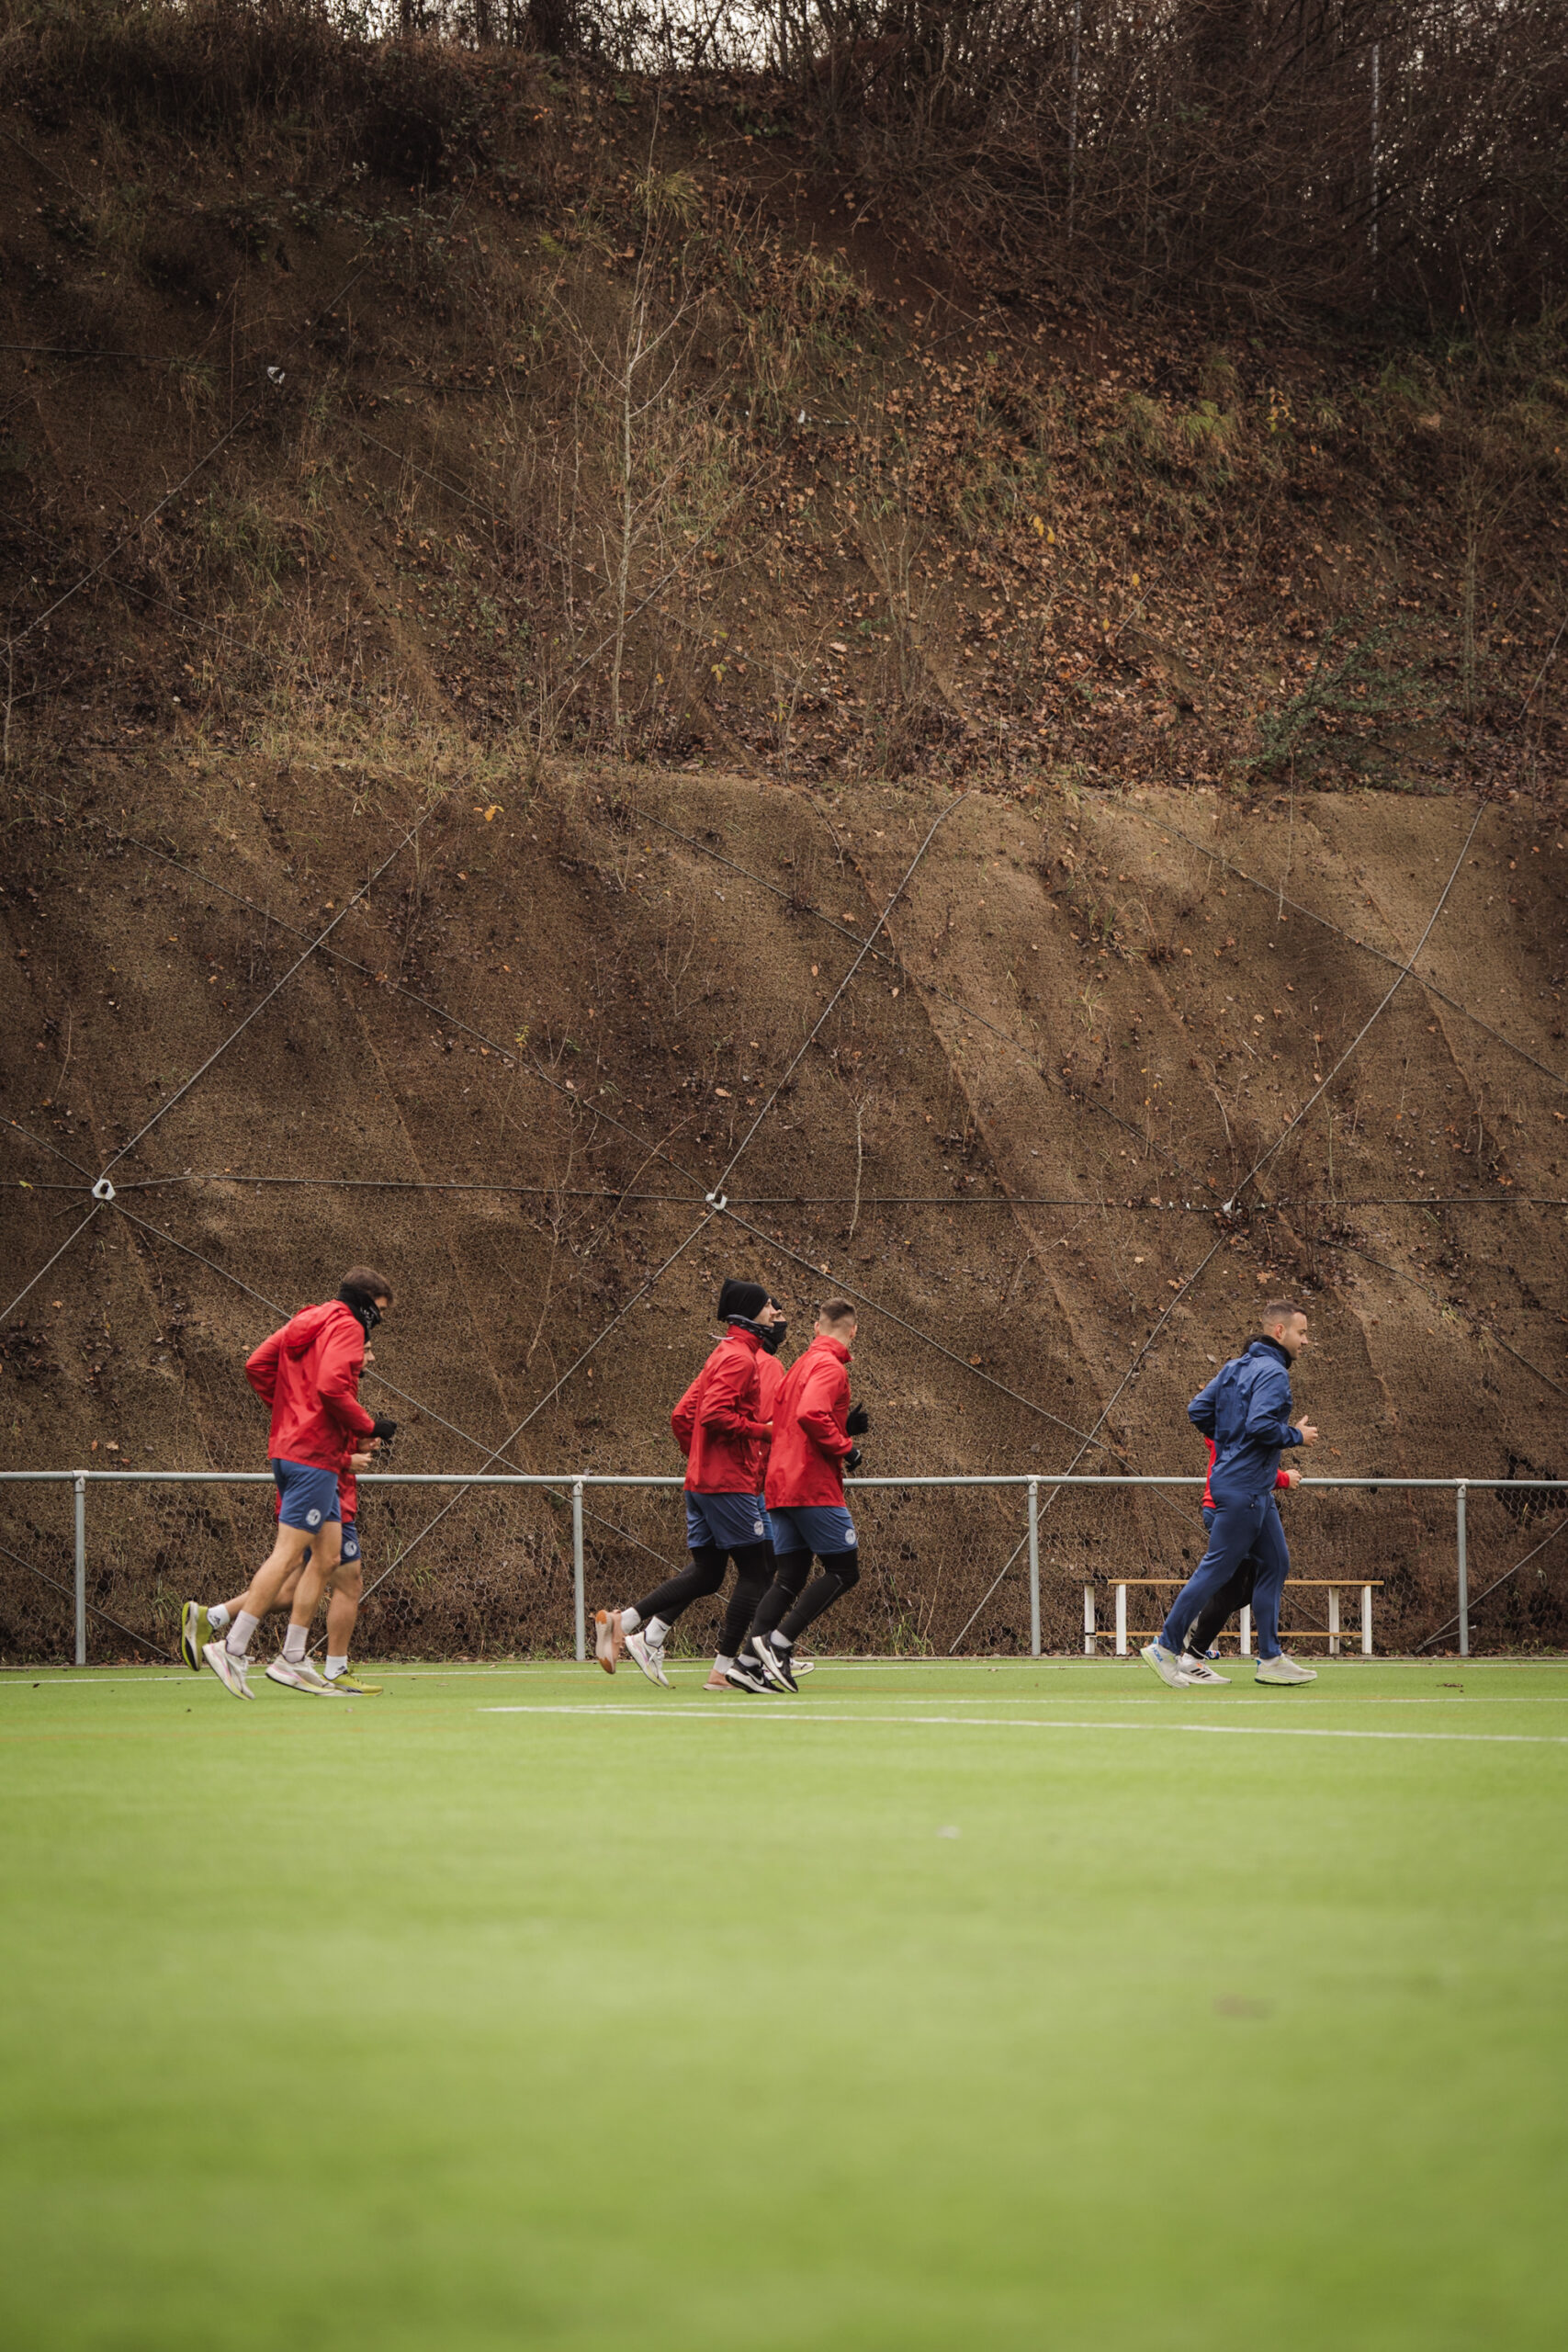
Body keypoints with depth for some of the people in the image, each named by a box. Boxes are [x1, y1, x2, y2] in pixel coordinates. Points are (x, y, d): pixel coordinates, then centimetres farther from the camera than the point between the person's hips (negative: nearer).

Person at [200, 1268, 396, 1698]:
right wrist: (369, 1426, -12)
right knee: (288, 1555, -10)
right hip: (313, 1457, -10)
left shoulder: (306, 1322, 19)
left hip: (288, 1448, 10)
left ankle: (293, 1658, 11)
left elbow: (257, 1365, 16)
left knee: (327, 1557, 12)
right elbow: (331, 1386, -23)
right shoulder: (346, 1328, -9)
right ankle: (232, 1650, -12)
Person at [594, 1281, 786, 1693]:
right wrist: (764, 1430, -16)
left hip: (700, 1483, 10)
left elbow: (682, 1415, 18)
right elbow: (715, 1415, -23)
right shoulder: (741, 1358, -12)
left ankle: (622, 1622, 4)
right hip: (730, 1484, -10)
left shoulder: (724, 1355, 18)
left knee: (705, 1573, 12)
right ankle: (725, 1669, -3)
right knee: (756, 1570, -2)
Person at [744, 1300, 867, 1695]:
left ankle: (750, 1658, -5)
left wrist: (845, 1425, 20)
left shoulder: (801, 1365, 20)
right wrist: (845, 1447, -11)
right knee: (844, 1570, -4)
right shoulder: (830, 1367, -9)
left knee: (789, 1578, 7)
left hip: (781, 1485, 9)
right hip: (814, 1485, -9)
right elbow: (811, 1415, -25)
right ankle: (778, 1643, -14)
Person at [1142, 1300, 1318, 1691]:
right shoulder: (1272, 1373, -15)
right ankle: (1165, 1647, 1)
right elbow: (1260, 1424, -28)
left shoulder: (1236, 1367, 12)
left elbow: (1198, 1411, 11)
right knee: (1217, 1569, -5)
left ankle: (1271, 1659, 13)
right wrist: (1296, 1435, -12)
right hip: (1244, 1489, -10)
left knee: (1275, 1563, 12)